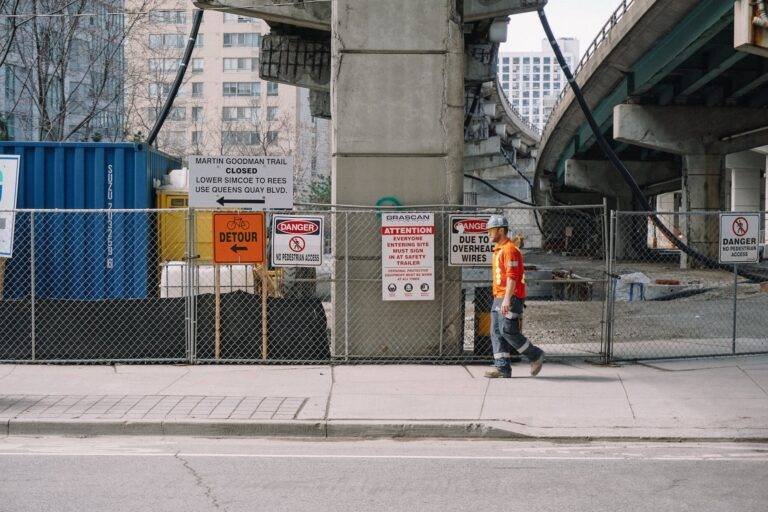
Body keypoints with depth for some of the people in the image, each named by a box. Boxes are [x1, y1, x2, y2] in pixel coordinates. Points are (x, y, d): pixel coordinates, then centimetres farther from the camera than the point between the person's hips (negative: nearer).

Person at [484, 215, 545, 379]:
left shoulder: (510, 249, -12)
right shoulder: (498, 250, 21)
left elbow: (512, 276, -21)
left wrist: (507, 299, -28)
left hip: (511, 298, -10)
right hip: (498, 298, 10)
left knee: (507, 331, -14)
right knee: (496, 333, 5)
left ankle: (535, 355, 3)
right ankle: (502, 368, 6)